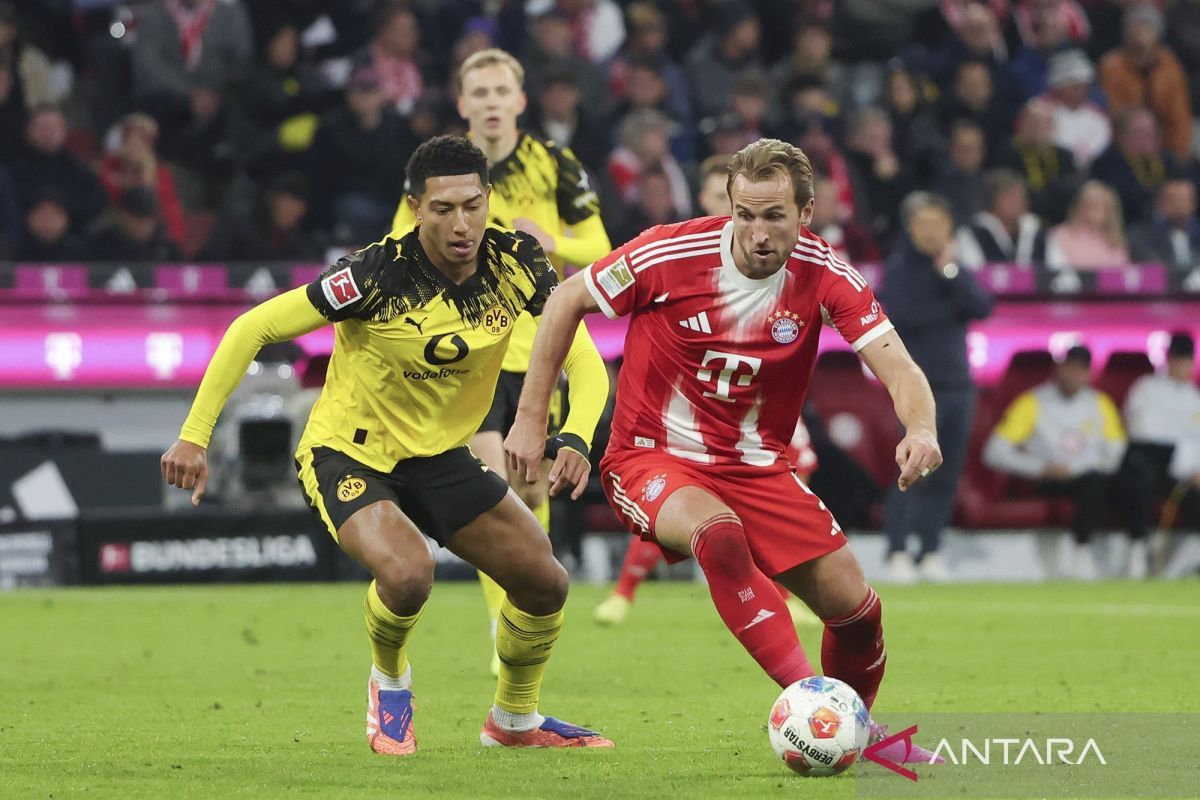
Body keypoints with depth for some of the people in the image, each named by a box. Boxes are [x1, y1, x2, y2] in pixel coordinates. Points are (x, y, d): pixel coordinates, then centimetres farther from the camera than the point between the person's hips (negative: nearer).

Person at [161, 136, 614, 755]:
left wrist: (575, 440, -28)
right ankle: (389, 679, 3)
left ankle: (515, 720, 31)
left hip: (438, 454, 6)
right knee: (408, 571, -32)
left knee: (545, 583, 3)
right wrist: (194, 435, -22)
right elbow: (253, 329, -20)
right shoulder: (379, 275, -27)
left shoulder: (515, 261, -14)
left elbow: (582, 357, -8)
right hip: (348, 453, -6)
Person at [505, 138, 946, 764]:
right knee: (718, 532, -37)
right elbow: (566, 301, -3)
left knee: (854, 606, -3)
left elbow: (897, 368, -19)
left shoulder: (824, 277, -11)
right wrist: (530, 419, -4)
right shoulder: (671, 254, -17)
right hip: (650, 458, -4)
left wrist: (920, 429, -42)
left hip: (755, 467, 4)